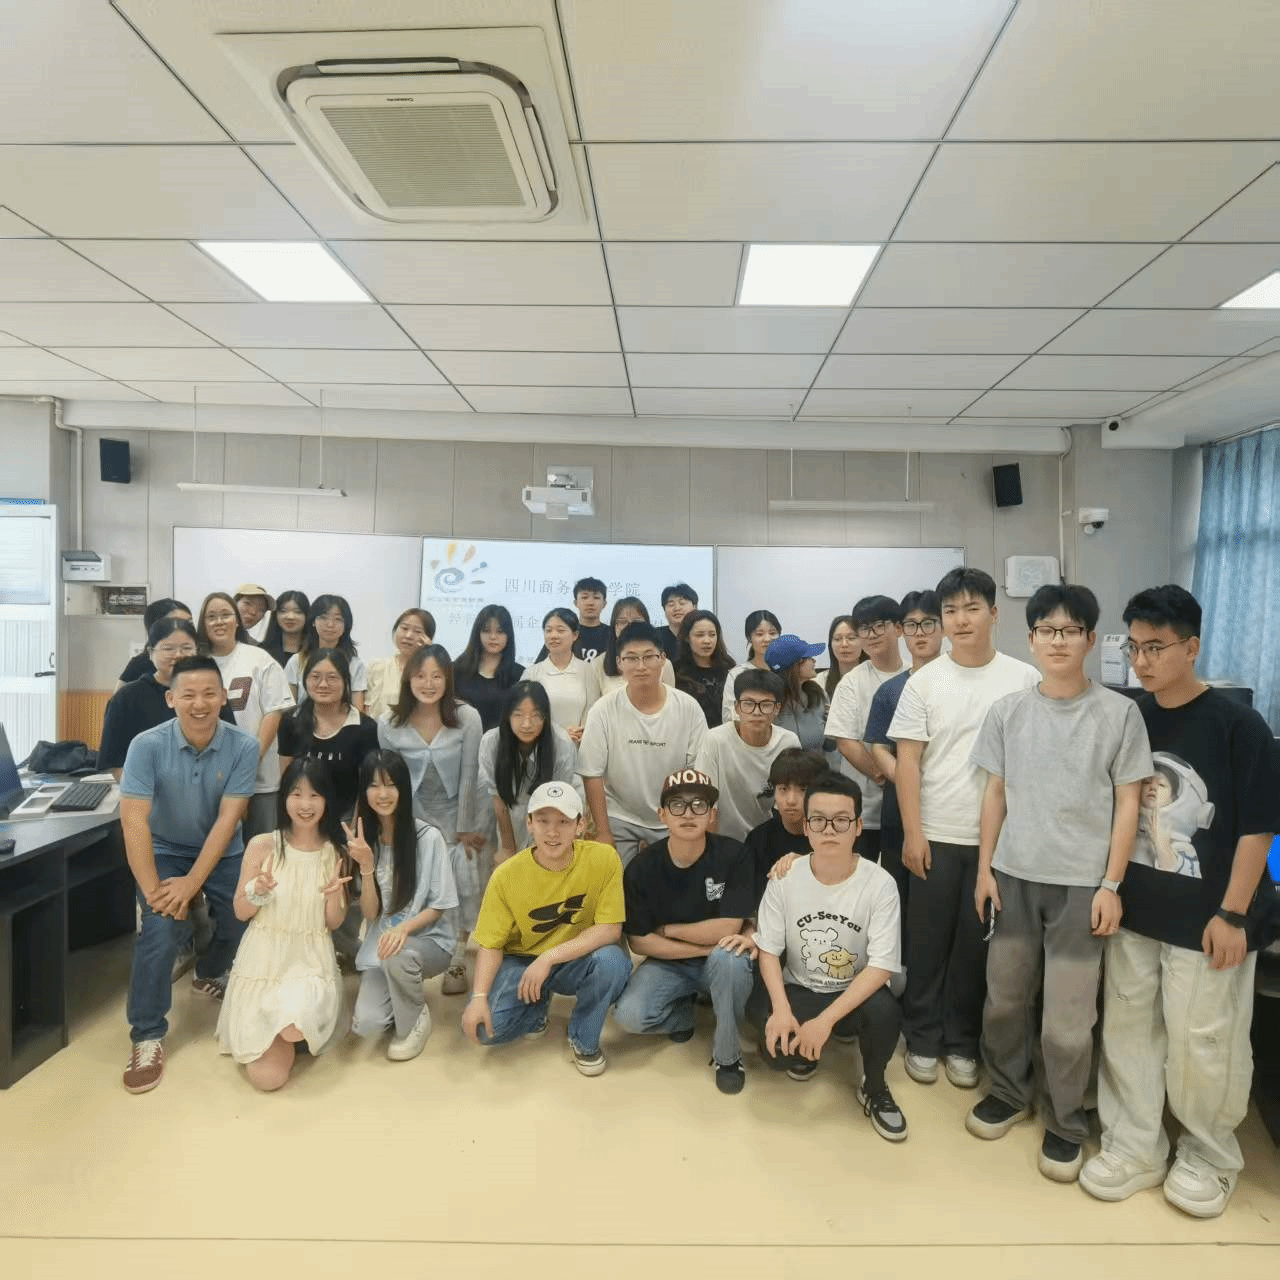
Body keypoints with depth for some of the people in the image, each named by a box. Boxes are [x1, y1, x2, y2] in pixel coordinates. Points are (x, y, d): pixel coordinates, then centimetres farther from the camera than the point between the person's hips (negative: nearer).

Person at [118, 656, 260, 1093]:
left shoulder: (243, 747, -18)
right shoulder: (147, 745, -20)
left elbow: (228, 820, -20)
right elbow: (134, 820, -24)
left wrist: (191, 883, -25)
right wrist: (153, 888, -29)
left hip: (221, 853, 2)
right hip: (165, 851, -1)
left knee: (245, 922, -11)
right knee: (162, 929, -23)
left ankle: (210, 975, 25)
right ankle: (147, 1036, -4)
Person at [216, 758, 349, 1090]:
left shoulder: (334, 852, -2)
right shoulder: (262, 845, -8)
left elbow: (334, 923, 3)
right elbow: (240, 913, 0)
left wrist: (335, 894, -19)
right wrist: (257, 892, -22)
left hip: (312, 962, 1)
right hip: (264, 961, -1)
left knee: (294, 1028, -31)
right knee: (268, 1077, -10)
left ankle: (292, 1020, 10)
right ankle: (282, 1027, 26)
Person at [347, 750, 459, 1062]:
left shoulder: (428, 837, -15)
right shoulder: (362, 841, -3)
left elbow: (439, 906, -8)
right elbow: (370, 914, -6)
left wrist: (404, 928, -27)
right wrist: (366, 865, -21)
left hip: (430, 940, -3)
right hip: (381, 944, 3)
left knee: (398, 956, -37)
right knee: (366, 1025, -20)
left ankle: (415, 1019, -5)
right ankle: (402, 999, 16)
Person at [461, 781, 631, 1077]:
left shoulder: (604, 859, -21)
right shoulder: (506, 875, -16)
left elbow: (610, 929, -21)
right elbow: (491, 944, -8)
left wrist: (549, 957, -28)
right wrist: (479, 997, -25)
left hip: (577, 961, -1)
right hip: (522, 961, 1)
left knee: (611, 960, -33)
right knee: (484, 1026, -22)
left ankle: (585, 1039, -2)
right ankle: (537, 1007, 14)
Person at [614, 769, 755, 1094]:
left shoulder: (732, 855, -17)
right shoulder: (641, 868, -12)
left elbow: (727, 930, -22)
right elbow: (640, 942, -10)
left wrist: (667, 929, -12)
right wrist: (704, 946, -19)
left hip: (720, 964, -1)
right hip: (668, 964, 2)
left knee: (728, 955, -35)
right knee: (628, 1016, -24)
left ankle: (727, 1054, -9)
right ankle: (683, 1011, 12)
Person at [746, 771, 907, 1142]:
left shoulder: (880, 884, -18)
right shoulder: (785, 878, -12)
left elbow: (882, 966, -20)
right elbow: (768, 950, -6)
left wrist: (826, 1020, -27)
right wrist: (781, 1009, -24)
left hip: (855, 993, -1)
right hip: (798, 990, 1)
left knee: (885, 1012, -33)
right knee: (778, 1048, -26)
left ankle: (873, 1088, 1)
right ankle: (809, 1049, 14)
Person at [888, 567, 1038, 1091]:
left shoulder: (1025, 679, -1)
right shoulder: (924, 682, -1)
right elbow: (907, 761, -3)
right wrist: (912, 833, -7)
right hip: (937, 835, 0)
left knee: (976, 945, 11)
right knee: (927, 942, 9)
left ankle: (961, 1042, 28)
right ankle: (922, 1038, 26)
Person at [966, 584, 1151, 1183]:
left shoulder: (1119, 713, -5)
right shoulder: (1007, 710, 1)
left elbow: (1128, 804, -2)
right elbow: (995, 793, 6)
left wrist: (1111, 885, -6)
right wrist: (984, 868, 4)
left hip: (1081, 882, -2)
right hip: (1014, 875, 3)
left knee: (1067, 1018, 4)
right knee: (1004, 997, 14)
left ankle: (1065, 1124, 26)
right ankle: (1009, 1091, 37)